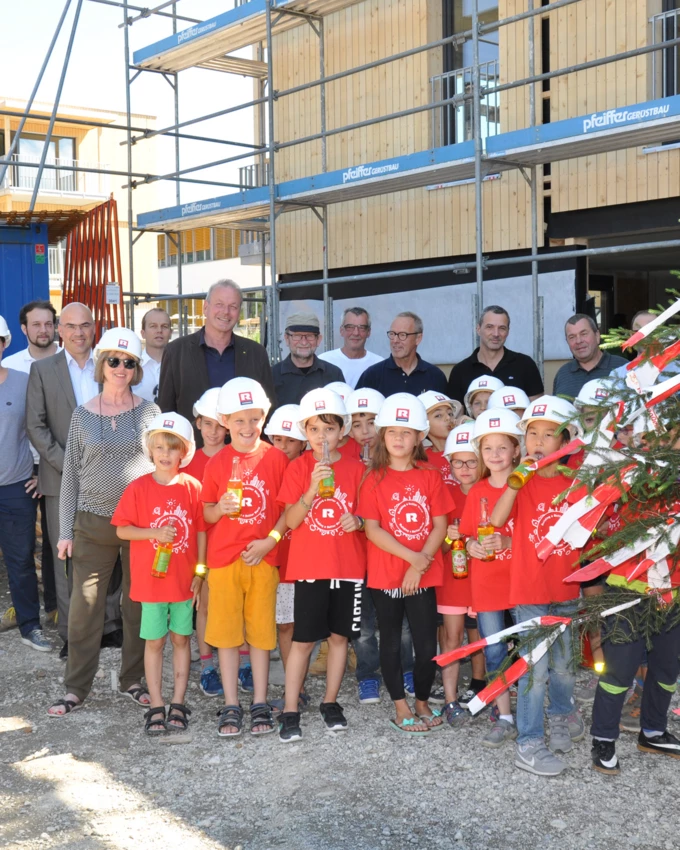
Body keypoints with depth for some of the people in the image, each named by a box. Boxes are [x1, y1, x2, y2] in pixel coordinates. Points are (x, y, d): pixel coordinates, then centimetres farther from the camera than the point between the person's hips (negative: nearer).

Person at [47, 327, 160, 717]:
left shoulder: (149, 412, 3)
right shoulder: (83, 415, 5)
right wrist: (65, 530, 4)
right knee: (84, 606, 0)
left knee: (139, 605, 6)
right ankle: (77, 688, 12)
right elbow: (71, 475, 7)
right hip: (93, 523, 0)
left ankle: (133, 680, 22)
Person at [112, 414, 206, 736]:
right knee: (154, 641, 6)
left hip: (185, 579, 1)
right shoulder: (138, 488, -5)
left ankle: (177, 704, 20)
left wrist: (199, 571, 0)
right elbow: (121, 529, -4)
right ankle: (156, 707, 15)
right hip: (151, 578, -1)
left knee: (181, 639, 10)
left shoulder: (192, 487, -2)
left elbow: (201, 530, 2)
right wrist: (156, 533, -17)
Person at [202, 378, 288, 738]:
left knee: (261, 632, 7)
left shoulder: (275, 458, -2)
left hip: (263, 557, -1)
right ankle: (231, 705, 16)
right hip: (224, 558, 1)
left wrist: (270, 540, -11)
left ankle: (260, 704, 19)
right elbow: (207, 513, 7)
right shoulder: (216, 463, 2)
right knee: (226, 632, 5)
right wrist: (220, 508, -15)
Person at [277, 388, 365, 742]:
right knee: (303, 639, 1)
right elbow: (291, 521, -10)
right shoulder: (298, 467, -2)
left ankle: (330, 702, 25)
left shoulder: (356, 469, 2)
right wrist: (313, 489, -24)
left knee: (339, 636, 10)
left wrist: (358, 521, -13)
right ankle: (290, 711, 9)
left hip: (348, 567, 2)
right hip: (309, 567, -2)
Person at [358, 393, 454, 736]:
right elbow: (372, 529, -9)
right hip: (385, 575, -1)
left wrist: (420, 565, -12)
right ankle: (401, 708, 22)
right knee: (391, 642, 9)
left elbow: (439, 526, -1)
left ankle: (422, 702, 24)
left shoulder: (430, 476, 2)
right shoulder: (375, 479, -3)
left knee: (427, 645, 3)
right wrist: (412, 556, -16)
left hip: (424, 576, 1)